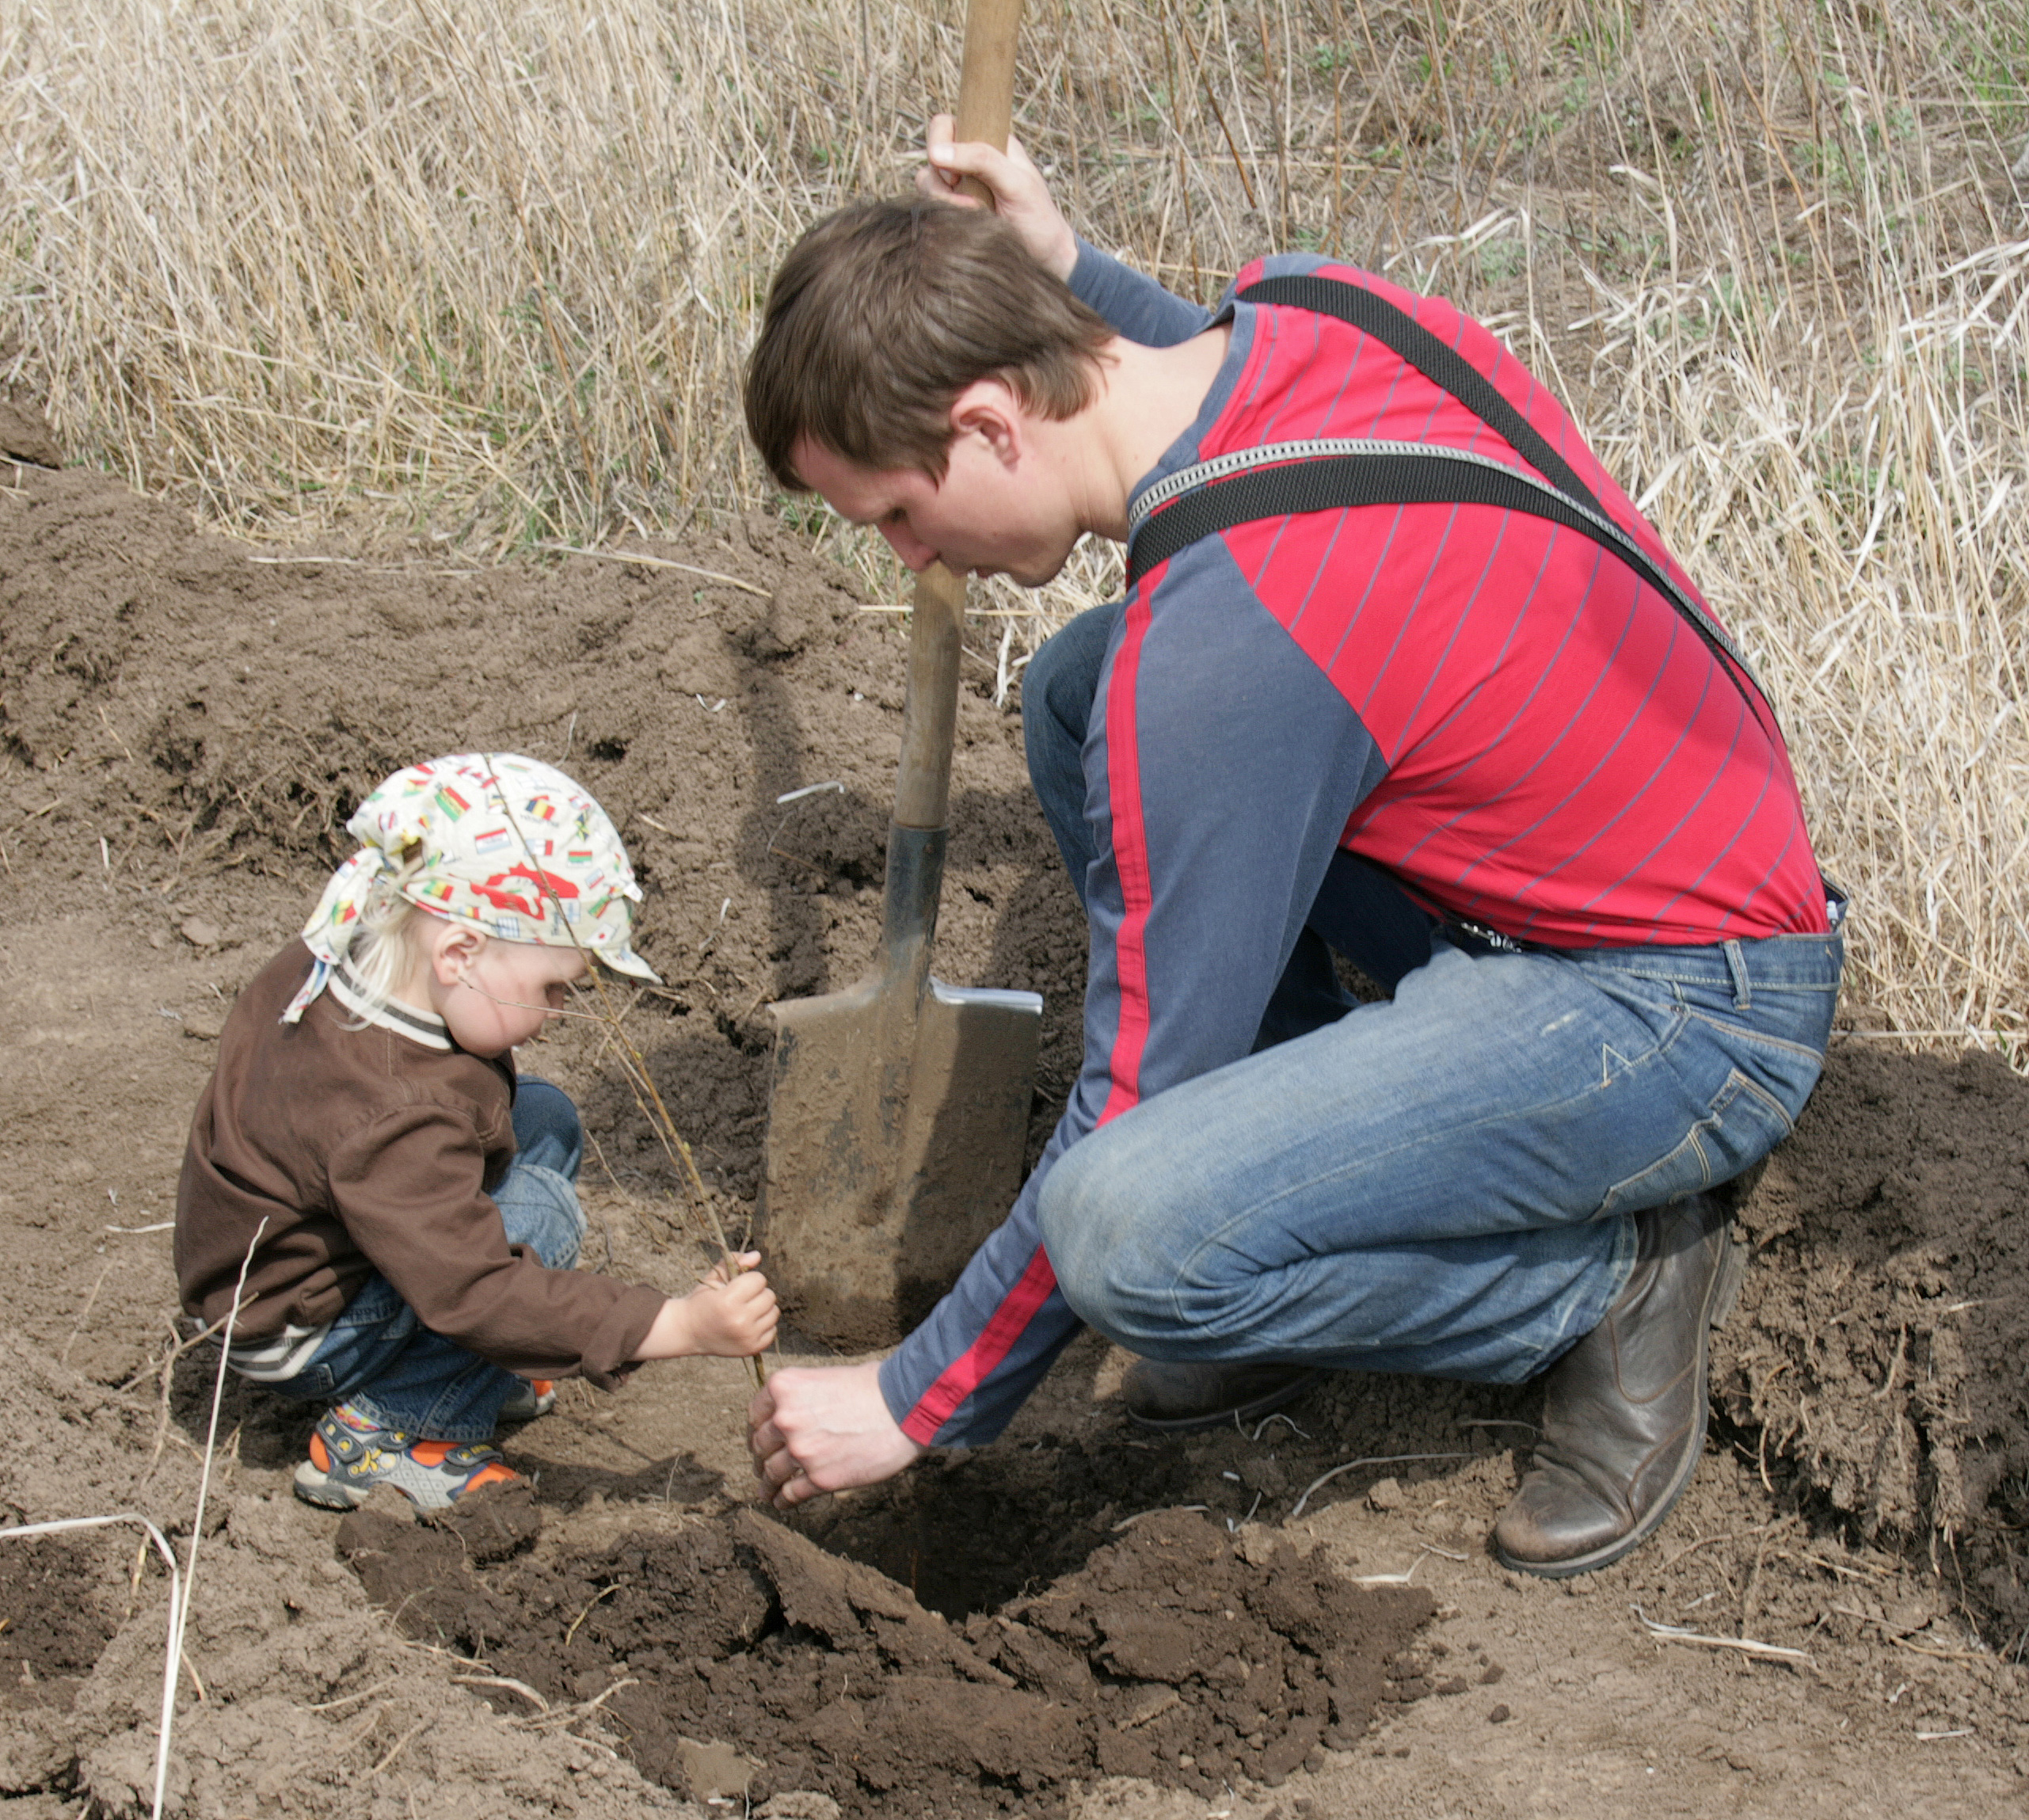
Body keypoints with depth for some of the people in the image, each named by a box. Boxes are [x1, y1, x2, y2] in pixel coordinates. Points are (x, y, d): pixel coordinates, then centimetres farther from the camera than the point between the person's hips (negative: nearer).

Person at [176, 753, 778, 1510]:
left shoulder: (321, 964, -11)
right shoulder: (389, 1118, -39)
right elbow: (479, 1292, -40)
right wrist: (685, 1326, -41)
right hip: (296, 1341, -10)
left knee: (545, 1118, 6)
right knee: (538, 1212, -25)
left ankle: (484, 1371, 12)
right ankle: (382, 1440, -15)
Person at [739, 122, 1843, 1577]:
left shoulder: (1212, 650, -29)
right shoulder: (1304, 298, -5)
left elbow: (1136, 1106, -20)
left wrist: (917, 1404, -8)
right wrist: (1069, 273, 12)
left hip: (1684, 1019, -10)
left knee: (1128, 1233, -28)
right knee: (1077, 691, 11)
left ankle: (1615, 1278, -3)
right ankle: (1331, 1198, 14)